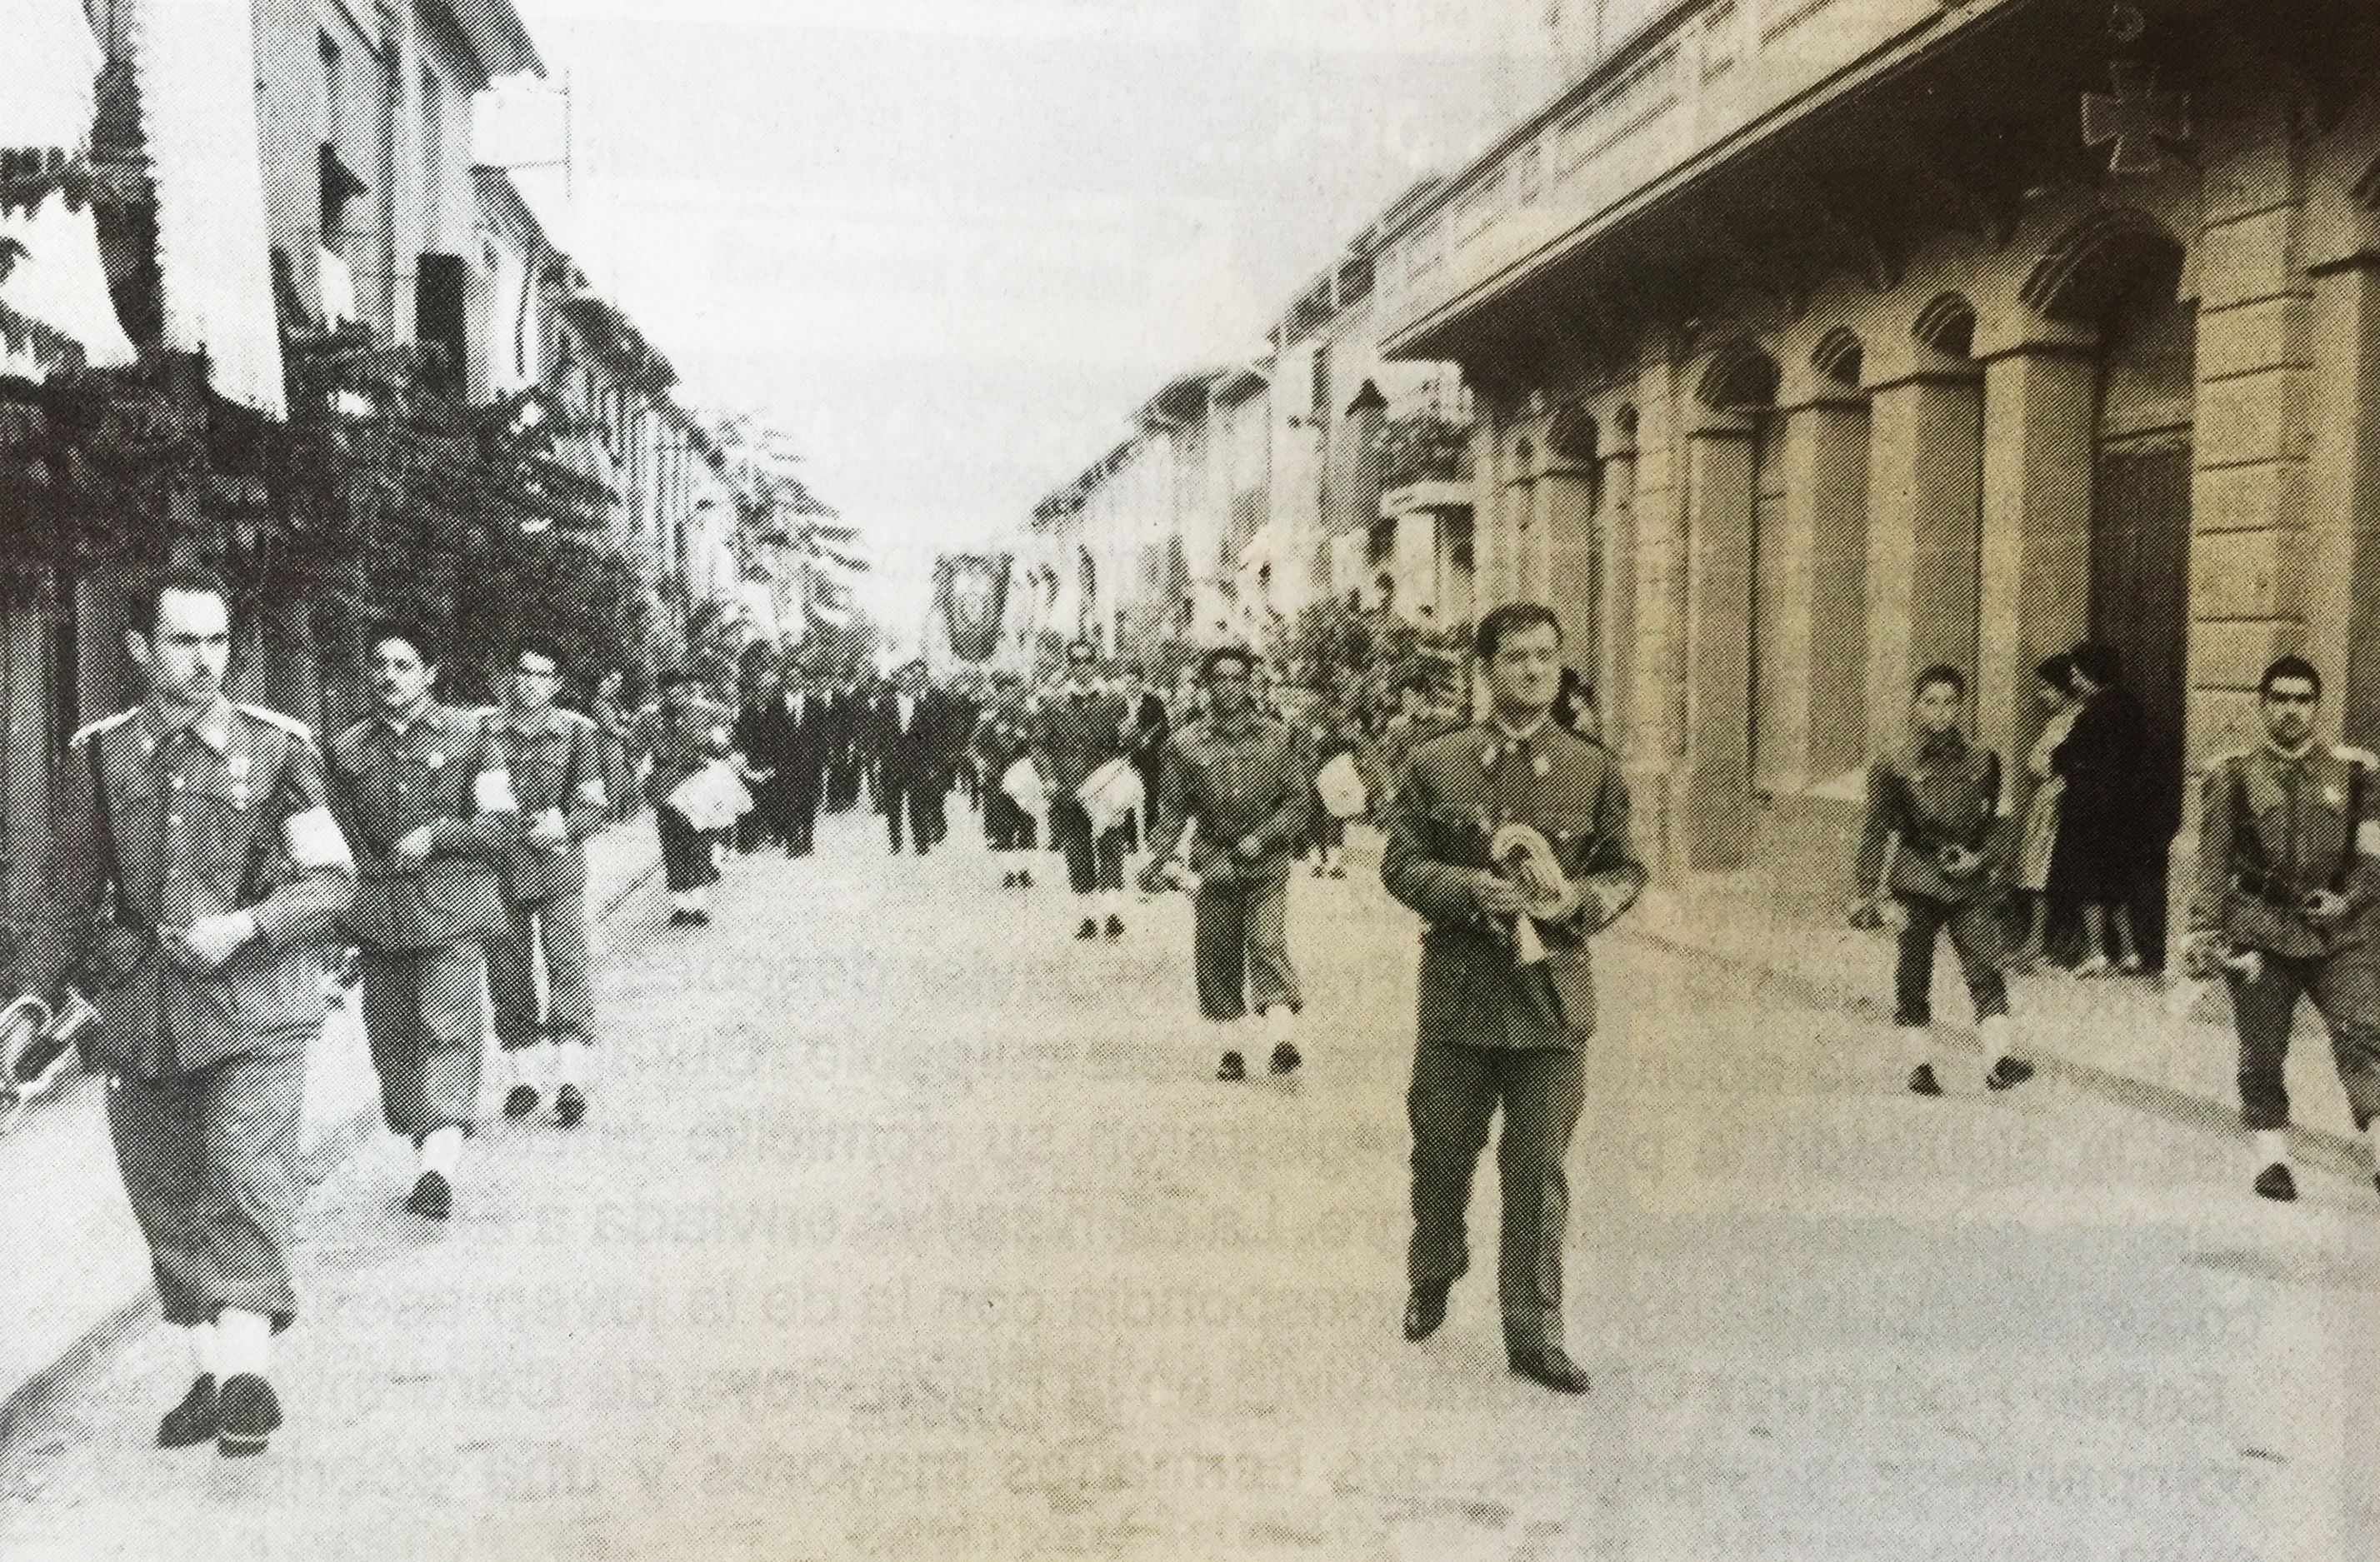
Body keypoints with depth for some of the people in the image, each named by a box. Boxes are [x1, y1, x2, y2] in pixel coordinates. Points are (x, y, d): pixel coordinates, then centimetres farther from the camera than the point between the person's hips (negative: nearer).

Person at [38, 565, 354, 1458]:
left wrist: (241, 927, -13)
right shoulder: (98, 756, 6)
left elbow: (333, 879, 0)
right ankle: (208, 1375, 23)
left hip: (254, 1003, -3)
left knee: (246, 1183, -14)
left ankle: (249, 1371, -8)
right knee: (166, 1200, 10)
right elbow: (74, 889, 16)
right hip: (140, 1012, 3)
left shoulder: (276, 747, -1)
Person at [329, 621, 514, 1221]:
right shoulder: (347, 749, 12)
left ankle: (440, 1164, -23)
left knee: (449, 1027, -15)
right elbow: (338, 840, 19)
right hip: (379, 917, 4)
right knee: (391, 1037, 4)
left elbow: (500, 825, 1)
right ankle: (427, 1156, 16)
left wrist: (435, 836, -12)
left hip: (454, 908, -4)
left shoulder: (469, 734, 4)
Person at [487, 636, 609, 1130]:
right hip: (499, 867, 2)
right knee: (508, 972, 6)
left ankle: (571, 1078, -9)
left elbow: (596, 802, 1)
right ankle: (525, 1074, 17)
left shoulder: (578, 731, 4)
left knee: (568, 963, -9)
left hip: (560, 865, -1)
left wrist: (564, 824, -17)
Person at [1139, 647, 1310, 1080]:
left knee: (1268, 943, -17)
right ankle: (1230, 1049, 12)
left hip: (1268, 865, -1)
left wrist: (1262, 837, -9)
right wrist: (1157, 861, -2)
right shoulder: (1186, 743, 4)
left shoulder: (1278, 738, 4)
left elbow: (1299, 799, 4)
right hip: (1216, 865, 2)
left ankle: (1282, 1038, -25)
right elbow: (1171, 811, 7)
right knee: (1216, 956, 2)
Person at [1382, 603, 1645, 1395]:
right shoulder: (1434, 764, 1)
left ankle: (1533, 1331, 12)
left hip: (1554, 995, 0)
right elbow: (1400, 863, 2)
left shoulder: (1593, 771, 4)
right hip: (1458, 991, 0)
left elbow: (1627, 869, 10)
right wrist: (1469, 890, -16)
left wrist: (1582, 900, -11)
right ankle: (1433, 1276, 41)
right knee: (1441, 1149, 14)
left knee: (1539, 1168, 2)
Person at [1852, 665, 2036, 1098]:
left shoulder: (1983, 761, 8)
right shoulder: (1895, 767, 1)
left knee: (1987, 965, -10)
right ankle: (1921, 1065, 10)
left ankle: (1999, 1059, -14)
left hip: (1971, 883, 2)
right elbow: (1877, 831, 3)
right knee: (1914, 973, 2)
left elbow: (1998, 819, 18)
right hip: (1917, 883, -1)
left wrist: (1990, 860, 5)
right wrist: (1869, 891, -1)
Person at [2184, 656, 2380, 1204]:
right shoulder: (2235, 778, 7)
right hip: (2262, 932, 0)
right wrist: (2206, 932, -1)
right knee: (2262, 1051, 3)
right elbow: (2213, 861, 6)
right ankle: (2272, 1157, 16)